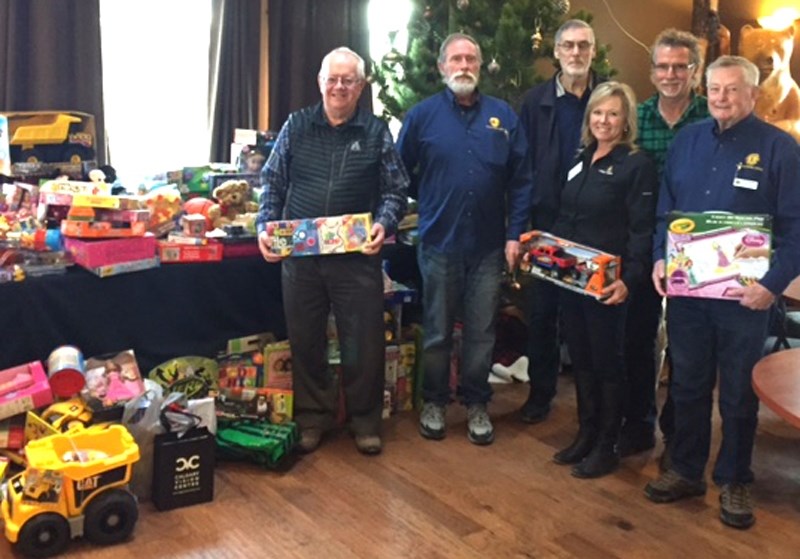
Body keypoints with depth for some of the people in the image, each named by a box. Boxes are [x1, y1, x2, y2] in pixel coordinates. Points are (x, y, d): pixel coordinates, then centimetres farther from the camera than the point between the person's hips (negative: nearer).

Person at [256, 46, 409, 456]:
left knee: (363, 342, 5)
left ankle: (365, 419, 24)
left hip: (357, 257, -1)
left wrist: (384, 224, -14)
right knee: (304, 340, 11)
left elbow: (396, 190, 4)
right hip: (299, 254, 2)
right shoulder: (296, 126, 7)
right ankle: (312, 417, 28)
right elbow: (272, 182, 9)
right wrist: (265, 226, -5)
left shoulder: (376, 132, 4)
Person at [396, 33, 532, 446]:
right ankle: (434, 402, 26)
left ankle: (476, 404, 25)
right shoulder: (422, 115, -1)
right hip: (439, 244, -1)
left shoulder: (504, 116, 4)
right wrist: (430, 202, 3)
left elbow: (520, 179, 2)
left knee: (481, 332, 9)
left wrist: (515, 234, -3)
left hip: (489, 246, 1)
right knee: (437, 331, 11)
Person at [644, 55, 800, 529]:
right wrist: (660, 259, -2)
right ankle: (686, 470, 29)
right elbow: (665, 208, 11)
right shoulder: (687, 140, 7)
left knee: (739, 392, 9)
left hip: (744, 294, -3)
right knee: (688, 384, 14)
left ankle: (734, 481, 26)